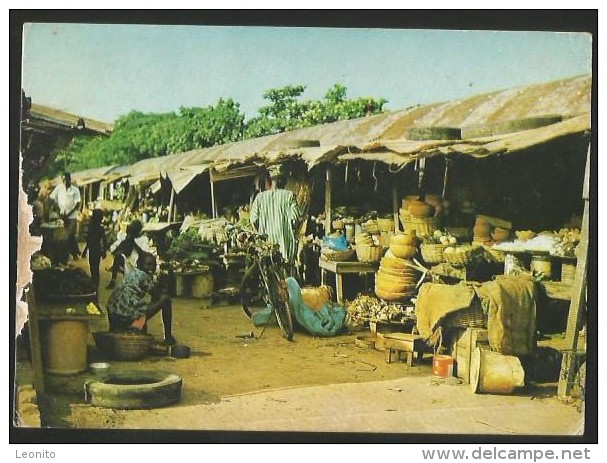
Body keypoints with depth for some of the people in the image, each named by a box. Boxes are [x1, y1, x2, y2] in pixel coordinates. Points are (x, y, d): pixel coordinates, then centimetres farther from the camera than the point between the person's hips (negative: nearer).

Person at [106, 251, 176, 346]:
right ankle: (168, 337, 7)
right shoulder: (144, 276, -5)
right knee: (166, 299, 1)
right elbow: (156, 296, 3)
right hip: (129, 317, -9)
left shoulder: (129, 274, 18)